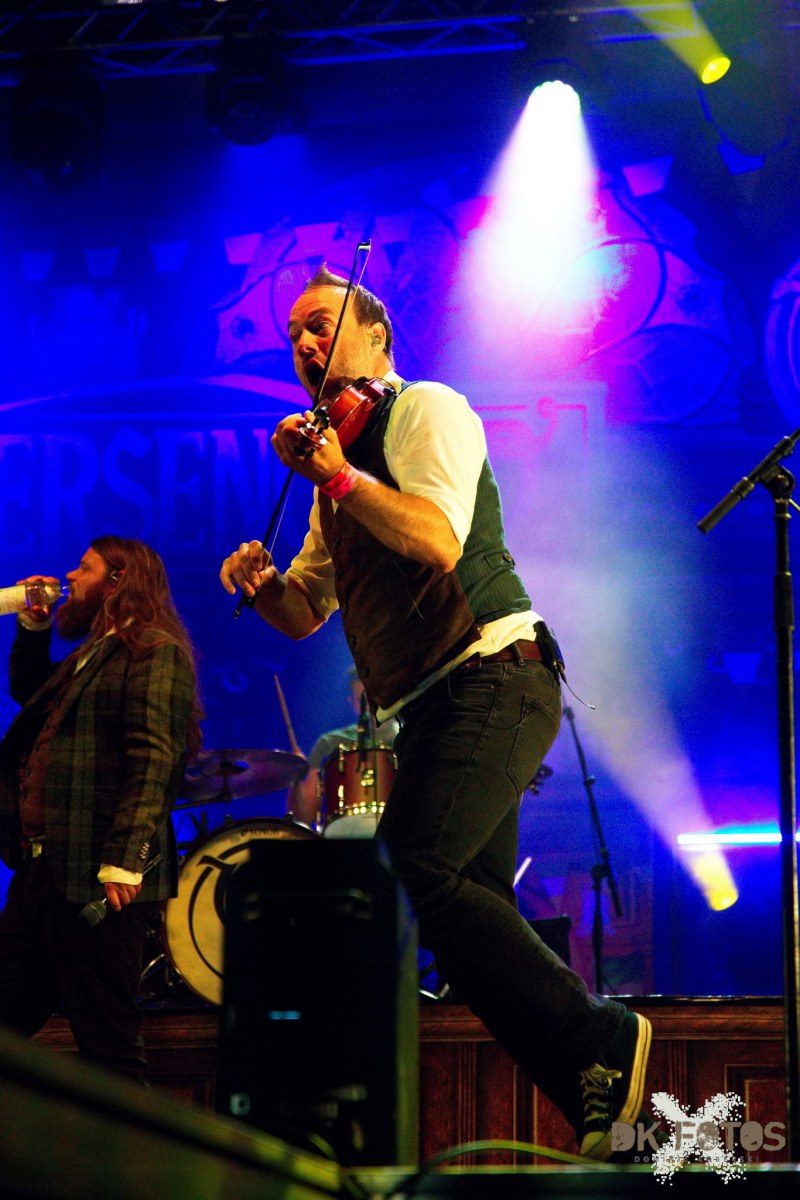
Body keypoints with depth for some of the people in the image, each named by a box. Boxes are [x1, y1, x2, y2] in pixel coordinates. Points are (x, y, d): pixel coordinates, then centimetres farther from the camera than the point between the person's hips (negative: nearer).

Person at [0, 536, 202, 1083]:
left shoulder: (155, 652, -7)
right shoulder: (90, 655, 23)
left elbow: (153, 759, -17)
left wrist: (122, 860, -26)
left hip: (98, 879, -10)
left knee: (109, 1043, -8)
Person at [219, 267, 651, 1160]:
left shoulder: (427, 411, -2)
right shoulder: (337, 465, 23)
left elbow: (439, 542, -19)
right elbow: (305, 612, 24)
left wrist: (338, 478, -22)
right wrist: (261, 585, 3)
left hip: (492, 679, -9)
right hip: (433, 709, 9)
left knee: (410, 870, -25)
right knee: (470, 920, 2)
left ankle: (599, 1039, -21)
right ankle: (601, 1100, 4)